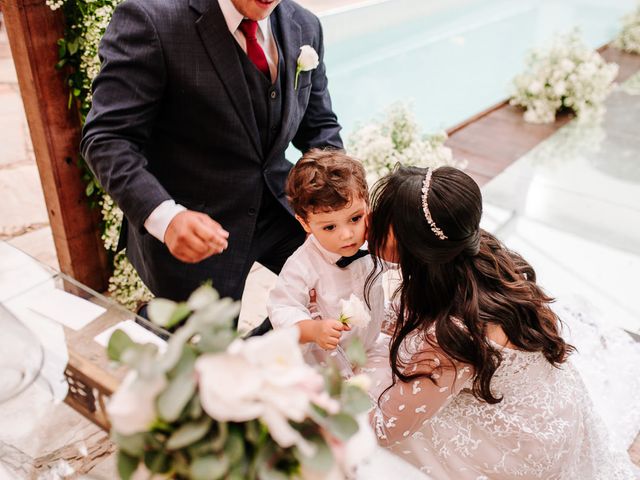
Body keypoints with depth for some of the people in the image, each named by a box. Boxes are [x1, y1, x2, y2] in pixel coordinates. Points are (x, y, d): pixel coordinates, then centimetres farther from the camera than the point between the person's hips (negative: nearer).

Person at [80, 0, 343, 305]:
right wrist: (165, 217, -36)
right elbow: (107, 138, -20)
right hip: (191, 227, -5)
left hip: (278, 208, 5)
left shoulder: (304, 26, 0)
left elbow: (318, 125, 9)